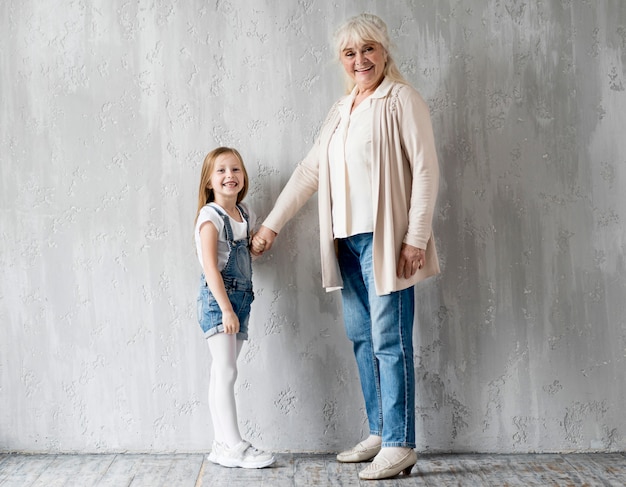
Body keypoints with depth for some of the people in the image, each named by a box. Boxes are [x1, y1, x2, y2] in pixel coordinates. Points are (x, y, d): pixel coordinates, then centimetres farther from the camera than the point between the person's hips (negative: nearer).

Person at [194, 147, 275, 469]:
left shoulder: (246, 213, 12)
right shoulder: (211, 216, -10)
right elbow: (210, 266, -17)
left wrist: (258, 244, 5)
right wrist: (226, 308, -22)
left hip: (240, 297, 7)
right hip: (216, 298, -7)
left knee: (221, 374, 10)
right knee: (226, 372, -8)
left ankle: (222, 446, 14)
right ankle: (234, 447, -4)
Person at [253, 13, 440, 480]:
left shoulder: (402, 100, -3)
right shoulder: (341, 110, 18)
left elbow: (426, 170, -10)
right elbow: (309, 172, 21)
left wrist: (416, 238, -16)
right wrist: (272, 223, 21)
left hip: (384, 238, -7)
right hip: (347, 239, 7)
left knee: (389, 340, -6)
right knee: (362, 337, 10)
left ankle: (400, 446, 2)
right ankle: (379, 434, 20)